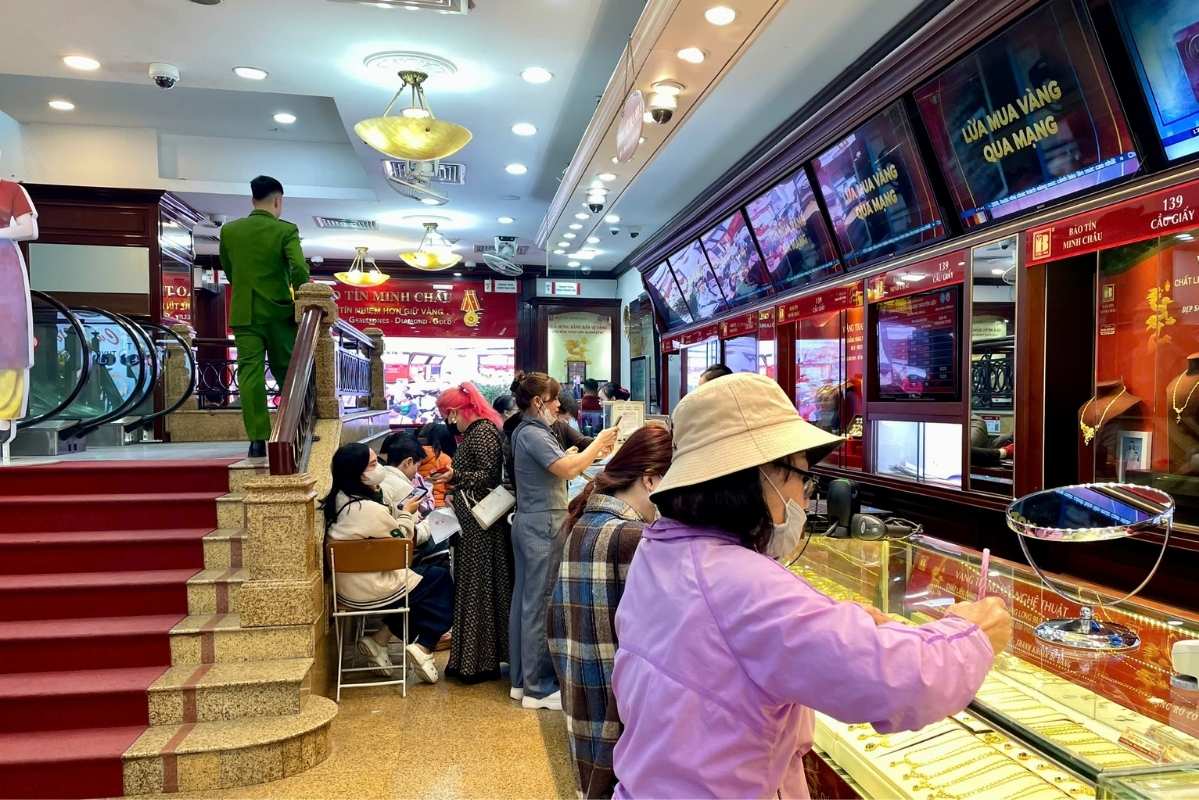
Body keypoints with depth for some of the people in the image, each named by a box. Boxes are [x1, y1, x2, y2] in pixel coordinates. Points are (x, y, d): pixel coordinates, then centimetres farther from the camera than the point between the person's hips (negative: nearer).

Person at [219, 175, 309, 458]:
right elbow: (300, 270, -19)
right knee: (287, 371, 12)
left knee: (250, 374, 1)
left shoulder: (229, 230, 4)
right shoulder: (286, 230, -7)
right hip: (279, 311, -1)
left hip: (245, 313, 2)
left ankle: (258, 439, -4)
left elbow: (227, 270, 15)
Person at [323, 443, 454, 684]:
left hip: (348, 586, 8)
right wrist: (406, 513, 5)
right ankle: (422, 647, 5)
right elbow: (402, 540, -9)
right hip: (371, 592, -8)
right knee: (442, 581, 7)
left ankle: (378, 641, 19)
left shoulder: (337, 500, -1)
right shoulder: (370, 509, -27)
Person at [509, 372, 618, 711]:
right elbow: (568, 469, -25)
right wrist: (599, 442, -13)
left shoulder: (526, 431, 16)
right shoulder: (533, 434, -16)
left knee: (525, 600, 13)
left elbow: (560, 466, 18)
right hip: (543, 525, -11)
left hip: (528, 522, 11)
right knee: (541, 604, -4)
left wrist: (594, 452, 11)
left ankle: (522, 679, 23)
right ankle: (540, 688, 4)